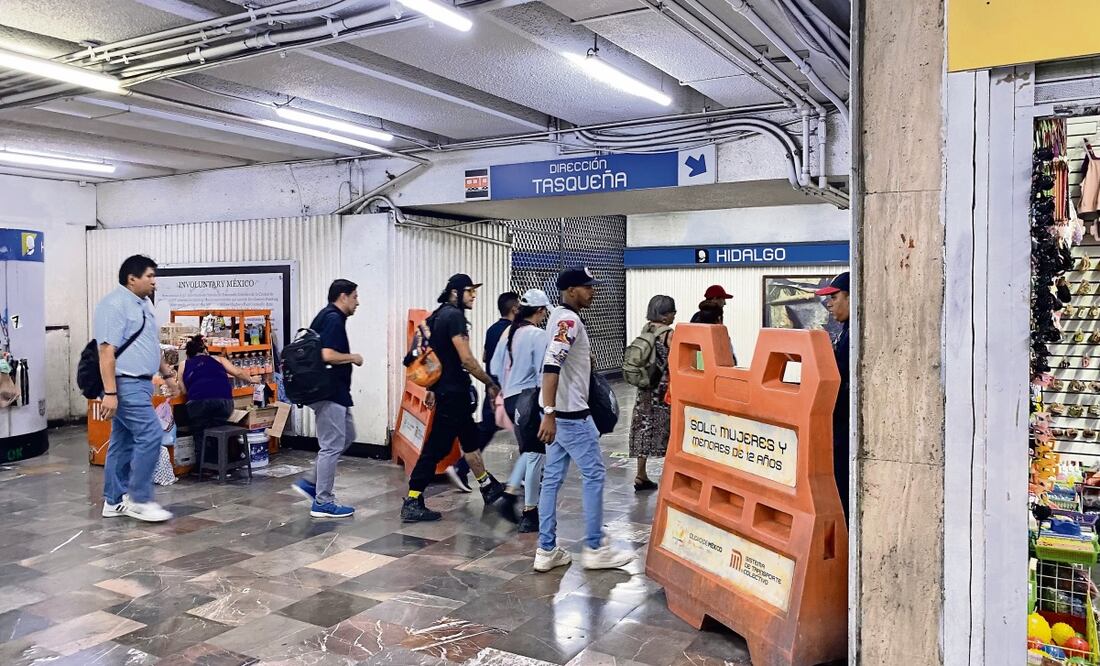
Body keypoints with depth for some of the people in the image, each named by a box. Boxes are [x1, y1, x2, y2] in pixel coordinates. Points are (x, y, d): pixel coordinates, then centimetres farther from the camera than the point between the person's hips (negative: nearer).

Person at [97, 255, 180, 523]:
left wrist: (167, 374, 26)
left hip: (139, 383, 10)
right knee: (150, 435, -12)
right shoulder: (115, 304, -14)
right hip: (125, 384, -10)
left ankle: (115, 501, 19)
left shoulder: (143, 303, 16)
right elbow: (107, 351, -20)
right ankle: (139, 500, -3)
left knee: (124, 442, 12)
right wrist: (110, 393, -24)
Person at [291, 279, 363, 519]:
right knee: (332, 445, -3)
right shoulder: (334, 319, -17)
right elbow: (328, 355, -28)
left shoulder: (327, 316, 14)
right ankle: (323, 503, 5)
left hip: (334, 391, 11)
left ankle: (310, 482, 19)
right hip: (329, 392, -11)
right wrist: (353, 357, -12)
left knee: (347, 436, 19)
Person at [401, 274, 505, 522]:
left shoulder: (439, 315, 13)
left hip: (446, 388, 10)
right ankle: (412, 503, -3)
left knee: (470, 440, 20)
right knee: (436, 447, -6)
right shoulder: (455, 316, -16)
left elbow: (436, 355, 18)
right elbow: (466, 359, -21)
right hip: (454, 391, -10)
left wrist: (432, 387, 24)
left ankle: (489, 488, 34)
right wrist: (490, 383, -11)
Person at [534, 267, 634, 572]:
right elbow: (551, 366, -27)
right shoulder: (569, 320, -16)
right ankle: (594, 548, 10)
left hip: (560, 414, 10)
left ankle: (547, 550, 15)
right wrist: (549, 414, -32)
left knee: (552, 478, 10)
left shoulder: (559, 317, 14)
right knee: (594, 474, 1)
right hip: (571, 415, -10)